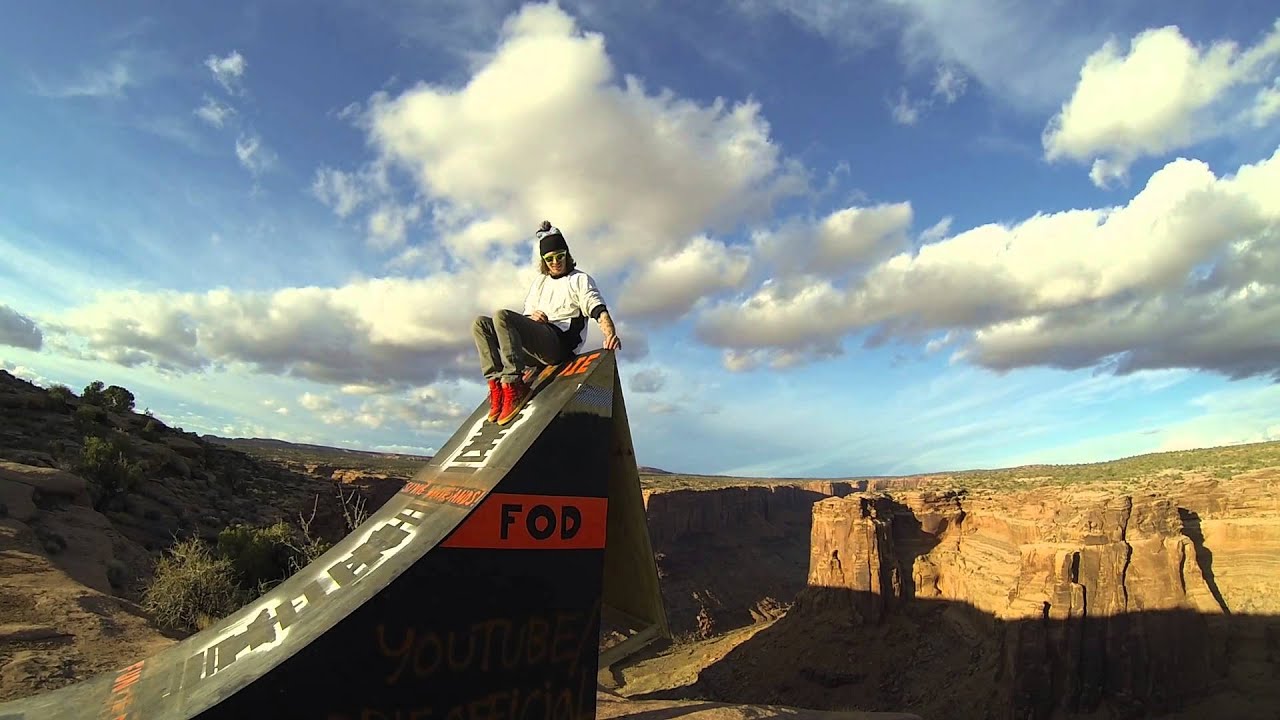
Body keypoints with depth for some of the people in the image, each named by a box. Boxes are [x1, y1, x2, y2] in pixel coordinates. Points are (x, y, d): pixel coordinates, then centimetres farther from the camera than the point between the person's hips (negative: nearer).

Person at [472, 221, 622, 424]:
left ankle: (514, 385, -32)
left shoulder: (580, 279, 9)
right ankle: (496, 382, -20)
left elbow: (598, 309, -7)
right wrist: (532, 316, 1)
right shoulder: (539, 281, 27)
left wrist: (611, 334, -28)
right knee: (481, 324, -6)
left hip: (560, 342, -7)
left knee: (501, 316, -26)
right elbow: (526, 315, 28)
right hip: (533, 350, 7)